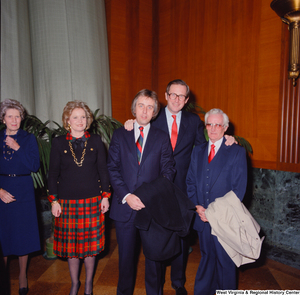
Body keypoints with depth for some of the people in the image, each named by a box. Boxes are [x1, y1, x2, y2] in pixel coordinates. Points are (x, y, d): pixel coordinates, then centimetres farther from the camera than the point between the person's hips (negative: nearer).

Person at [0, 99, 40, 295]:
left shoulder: (29, 139, 0)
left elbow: (35, 166, -8)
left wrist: (18, 148, -15)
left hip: (23, 191, -1)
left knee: (23, 232, 6)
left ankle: (23, 276, 23)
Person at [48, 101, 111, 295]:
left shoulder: (96, 141, 2)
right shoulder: (59, 143, 1)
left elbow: (103, 170, 3)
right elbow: (53, 173, 3)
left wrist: (105, 196, 0)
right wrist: (54, 200, -1)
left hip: (92, 200, 0)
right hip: (67, 201, 0)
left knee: (90, 243, 9)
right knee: (71, 244, 10)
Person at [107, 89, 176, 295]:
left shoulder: (162, 138, 3)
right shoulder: (120, 135, 4)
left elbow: (168, 170, -1)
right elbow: (113, 168, -1)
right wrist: (126, 196, -12)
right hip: (125, 206, 1)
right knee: (126, 255, 16)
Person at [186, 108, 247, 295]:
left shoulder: (237, 152, -4)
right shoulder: (198, 151, 10)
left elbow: (239, 188, -9)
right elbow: (191, 182, 10)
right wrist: (197, 206, -4)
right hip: (202, 217, 4)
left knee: (225, 261, 10)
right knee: (207, 257, 18)